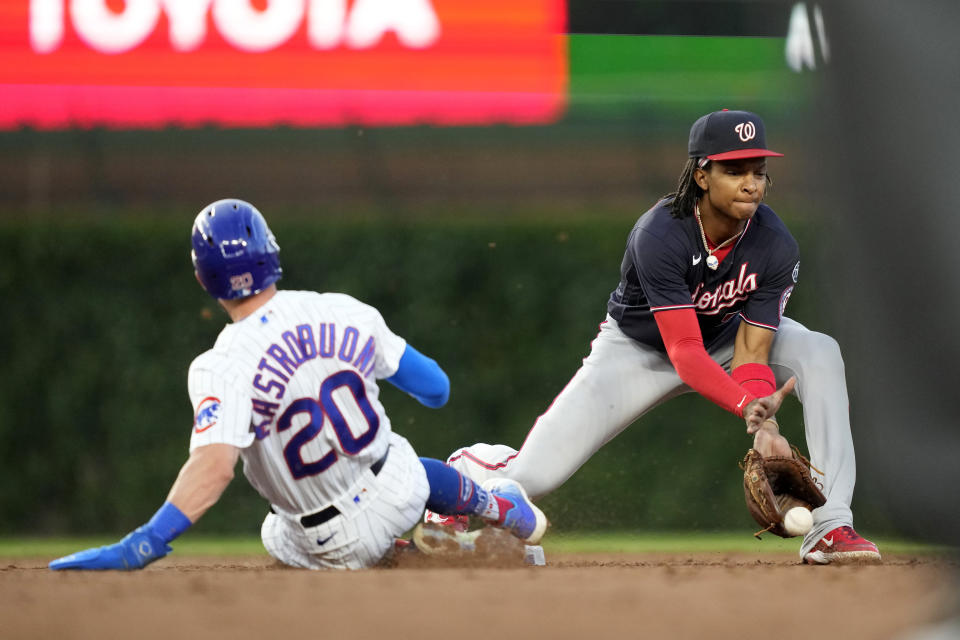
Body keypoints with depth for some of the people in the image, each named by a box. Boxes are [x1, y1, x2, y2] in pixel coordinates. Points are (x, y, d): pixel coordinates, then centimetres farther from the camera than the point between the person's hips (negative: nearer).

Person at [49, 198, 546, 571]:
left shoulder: (221, 369, -26)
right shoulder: (346, 314, -13)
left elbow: (215, 464, -42)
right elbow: (435, 390, -2)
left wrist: (145, 543, -48)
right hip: (399, 490, 4)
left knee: (278, 535, 34)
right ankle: (499, 507, 56)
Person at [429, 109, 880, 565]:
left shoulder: (776, 247, -25)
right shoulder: (659, 235, -35)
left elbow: (750, 356, -25)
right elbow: (684, 353, -39)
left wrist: (764, 427, -44)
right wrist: (748, 406, -55)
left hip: (725, 335, 3)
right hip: (640, 348, -3)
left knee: (819, 353, -27)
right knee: (535, 475, -13)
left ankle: (830, 528, -27)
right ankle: (467, 468, 27)